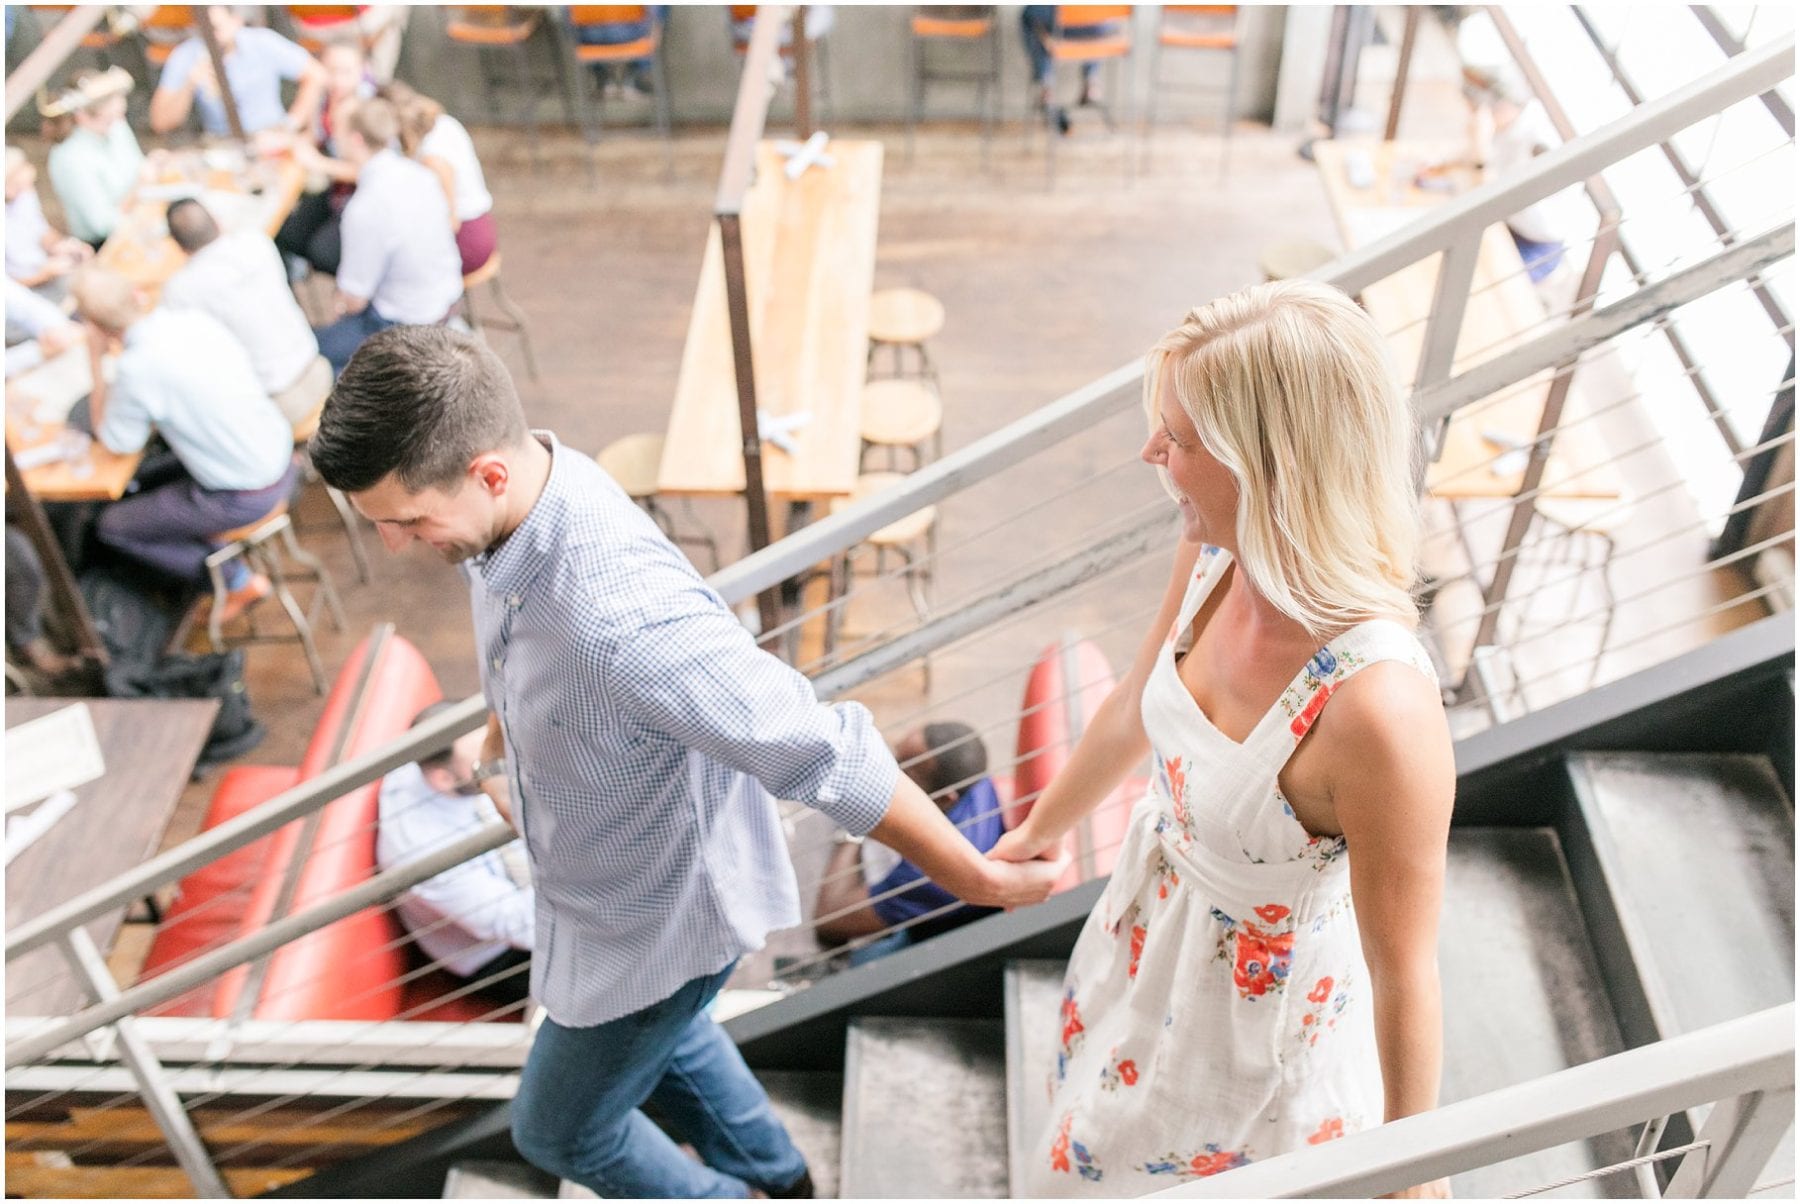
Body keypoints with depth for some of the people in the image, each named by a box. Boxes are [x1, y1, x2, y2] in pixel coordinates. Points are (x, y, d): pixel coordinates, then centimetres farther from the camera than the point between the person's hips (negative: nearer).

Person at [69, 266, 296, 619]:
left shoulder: (137, 368, -24)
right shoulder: (197, 319, -4)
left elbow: (116, 442, -6)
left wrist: (96, 360, -6)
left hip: (244, 498, -7)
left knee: (111, 526, 12)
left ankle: (238, 581, 12)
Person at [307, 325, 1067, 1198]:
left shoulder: (622, 619, -46)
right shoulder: (515, 497, -16)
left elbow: (826, 756, -40)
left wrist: (980, 880, -29)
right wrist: (500, 741, 26)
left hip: (661, 916, -8)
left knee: (559, 1128, 18)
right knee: (665, 1038, 34)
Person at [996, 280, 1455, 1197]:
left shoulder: (1379, 708, -41)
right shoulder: (1214, 554, -20)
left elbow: (1404, 973, -26)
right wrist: (1040, 831, 18)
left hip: (1258, 1009, -6)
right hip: (1151, 917, 6)